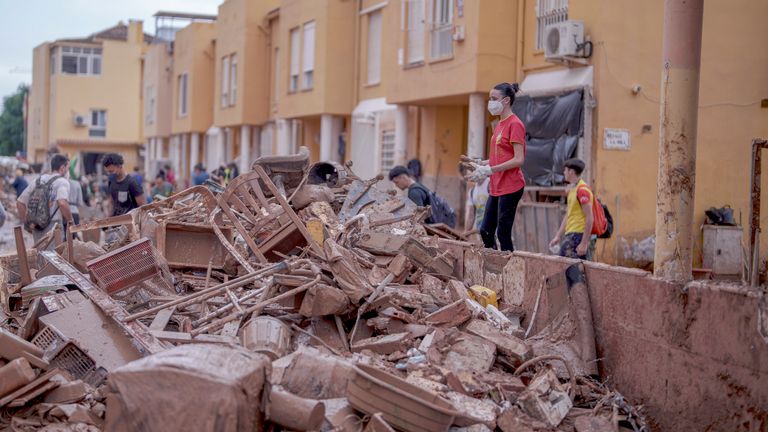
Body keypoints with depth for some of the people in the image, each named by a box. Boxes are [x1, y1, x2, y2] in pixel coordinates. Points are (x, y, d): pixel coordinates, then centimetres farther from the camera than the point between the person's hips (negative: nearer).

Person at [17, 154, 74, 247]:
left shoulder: (38, 180, 14)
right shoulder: (62, 181, -6)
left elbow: (20, 202, 14)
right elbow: (62, 203, -25)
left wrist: (26, 223, 17)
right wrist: (70, 221, -12)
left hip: (36, 229, 7)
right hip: (52, 228, -7)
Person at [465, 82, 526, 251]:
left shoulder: (515, 124, -12)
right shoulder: (499, 124, 15)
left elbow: (518, 160, -18)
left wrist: (489, 170, -21)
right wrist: (481, 164, 5)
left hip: (510, 187, -9)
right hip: (496, 187, 9)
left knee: (503, 234, -6)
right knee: (485, 231, 10)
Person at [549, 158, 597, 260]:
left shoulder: (582, 190, -14)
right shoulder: (572, 190, 17)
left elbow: (589, 218, -18)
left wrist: (584, 243, -22)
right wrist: (558, 236, 22)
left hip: (579, 236, -10)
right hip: (570, 235, 10)